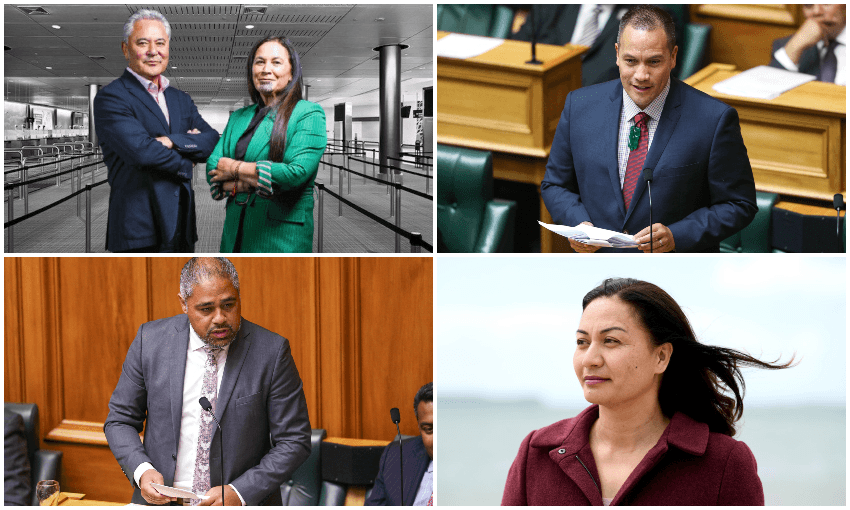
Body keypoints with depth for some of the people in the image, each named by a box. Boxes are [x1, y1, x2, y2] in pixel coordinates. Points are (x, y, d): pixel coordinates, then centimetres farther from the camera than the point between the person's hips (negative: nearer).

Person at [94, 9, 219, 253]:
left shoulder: (181, 100, 19)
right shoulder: (110, 98, -5)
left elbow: (212, 142, 4)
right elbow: (141, 151, -19)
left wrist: (171, 141, -12)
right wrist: (184, 164, -3)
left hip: (182, 227, 7)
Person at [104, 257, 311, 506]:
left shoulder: (272, 352, -4)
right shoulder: (151, 340, 1)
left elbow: (294, 441, 0)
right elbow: (120, 420, 10)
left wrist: (239, 493, -11)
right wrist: (141, 470, -8)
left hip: (243, 504, -1)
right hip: (161, 502, 2)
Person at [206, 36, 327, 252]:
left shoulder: (309, 114, -4)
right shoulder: (239, 117, 15)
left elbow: (298, 171, -18)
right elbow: (213, 168, 6)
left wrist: (235, 169, -8)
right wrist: (250, 182, -14)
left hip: (282, 235, -5)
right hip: (236, 229, 5)